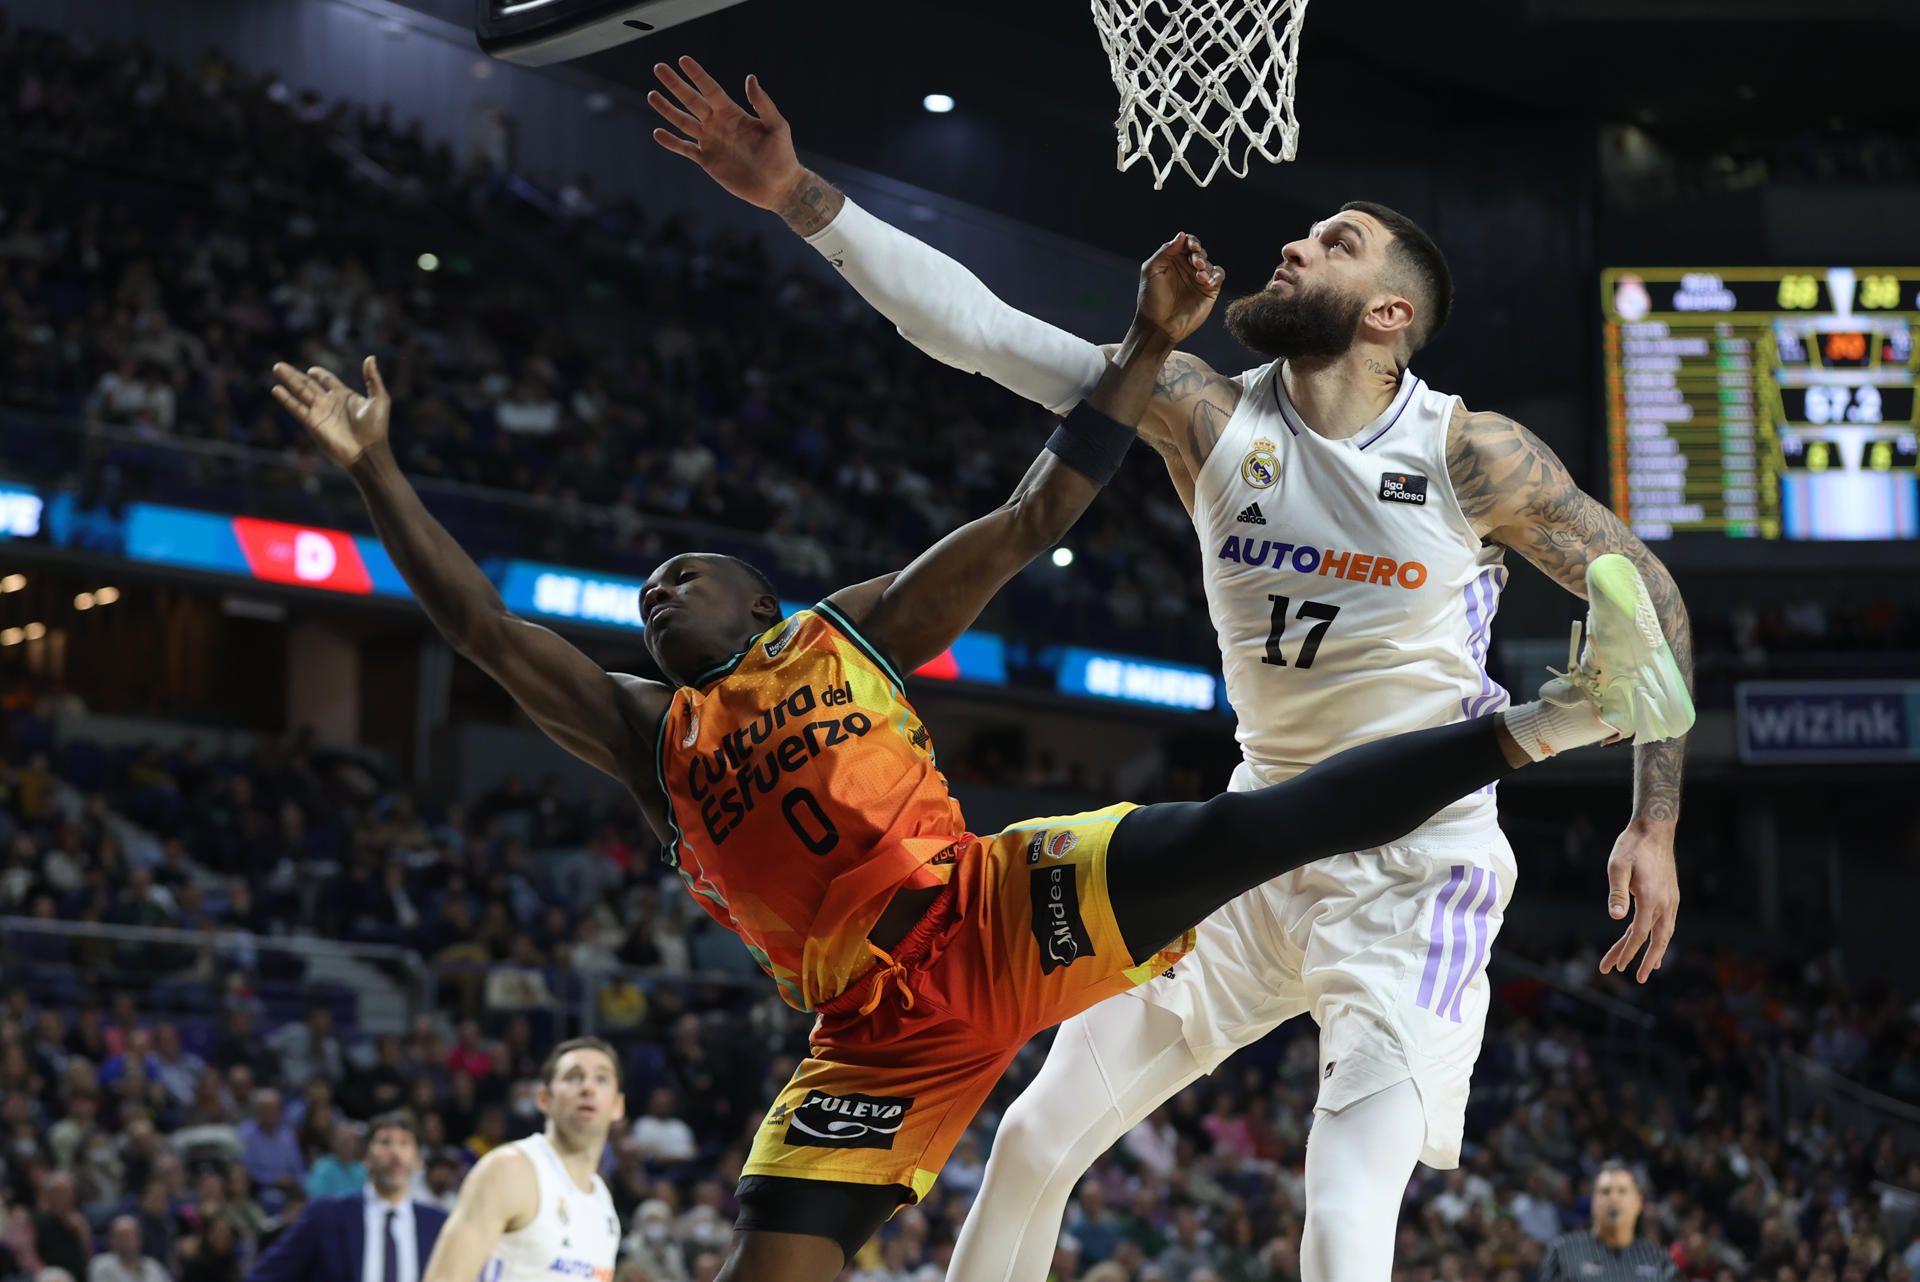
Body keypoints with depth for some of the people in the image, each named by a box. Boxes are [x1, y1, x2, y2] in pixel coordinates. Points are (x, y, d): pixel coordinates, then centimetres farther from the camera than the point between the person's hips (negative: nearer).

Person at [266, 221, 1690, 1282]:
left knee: (1236, 829, -20)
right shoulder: (649, 732, 21)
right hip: (882, 1028, 2)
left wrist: (1149, 347, 5)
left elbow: (1034, 515, 11)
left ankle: (1556, 716, -20)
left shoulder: (859, 628, 17)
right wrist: (375, 468, 7)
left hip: (1001, 910, -2)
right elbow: (483, 624, 13)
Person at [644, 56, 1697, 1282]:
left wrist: (1655, 828, -9)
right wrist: (801, 197, -18)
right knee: (1038, 1140, 6)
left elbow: (1646, 596, -4)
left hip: (1420, 871, -5)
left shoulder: (1471, 454, -14)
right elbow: (977, 328, -11)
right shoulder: (1208, 413, -6)